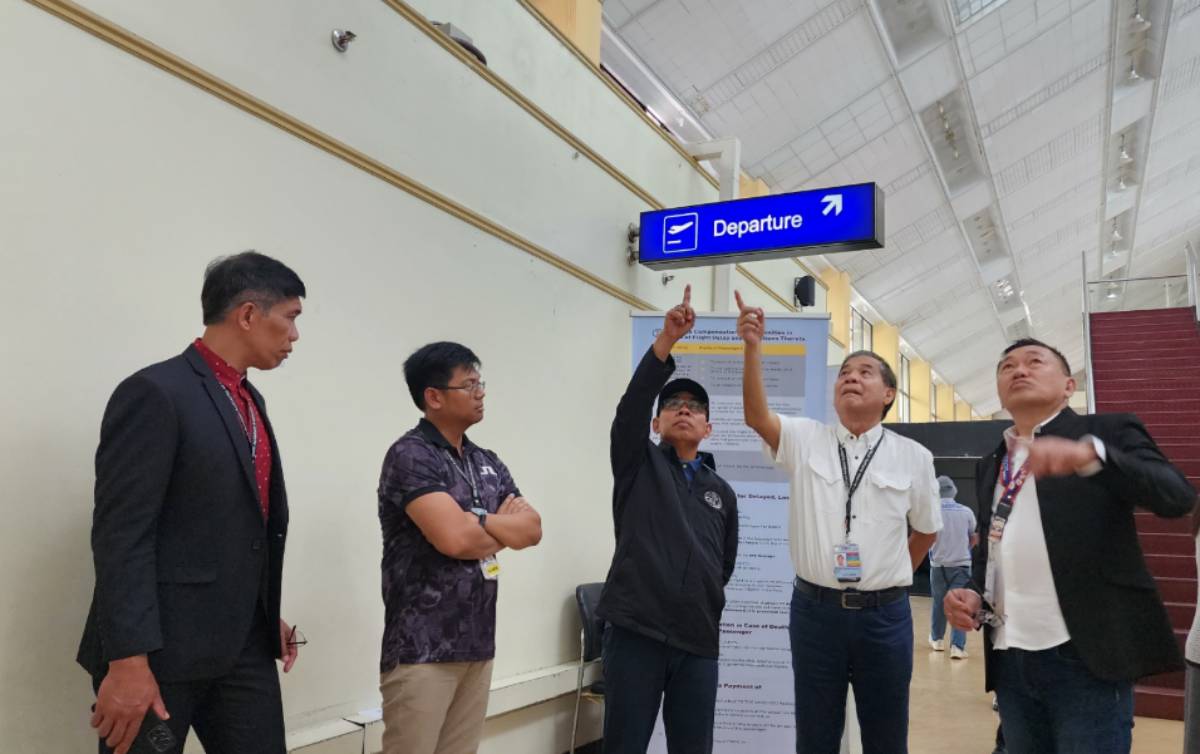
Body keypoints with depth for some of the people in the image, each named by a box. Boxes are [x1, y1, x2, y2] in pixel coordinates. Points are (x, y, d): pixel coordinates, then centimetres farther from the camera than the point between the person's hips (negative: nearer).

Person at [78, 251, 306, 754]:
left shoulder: (249, 400, 13)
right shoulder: (155, 393, -13)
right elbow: (120, 536, -18)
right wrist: (128, 661, -20)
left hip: (244, 645, 8)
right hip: (161, 648, -7)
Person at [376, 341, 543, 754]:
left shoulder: (488, 463, 12)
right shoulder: (410, 455, -11)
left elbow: (532, 529, 4)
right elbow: (454, 538, -22)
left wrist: (478, 524, -13)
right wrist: (503, 527, -2)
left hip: (477, 642, 7)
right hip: (422, 647, -7)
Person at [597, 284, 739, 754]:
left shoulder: (722, 492, 14)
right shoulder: (638, 464, 4)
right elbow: (632, 404, -14)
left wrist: (701, 608, 13)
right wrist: (666, 340, -24)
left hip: (699, 641, 3)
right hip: (635, 633, -3)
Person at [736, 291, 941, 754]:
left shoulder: (913, 456, 1)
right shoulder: (805, 440, -1)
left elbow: (926, 529, 14)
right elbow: (756, 415, -19)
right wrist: (753, 348, -31)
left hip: (884, 614, 1)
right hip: (815, 608, 0)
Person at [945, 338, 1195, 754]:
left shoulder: (1109, 431, 1)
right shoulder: (989, 464, 16)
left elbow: (1178, 496, -16)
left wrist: (1090, 455, -32)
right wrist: (974, 594, 0)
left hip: (1084, 657, -5)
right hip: (1010, 660, 5)